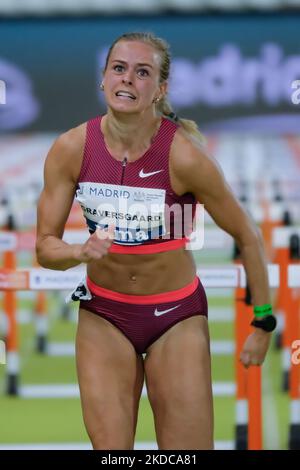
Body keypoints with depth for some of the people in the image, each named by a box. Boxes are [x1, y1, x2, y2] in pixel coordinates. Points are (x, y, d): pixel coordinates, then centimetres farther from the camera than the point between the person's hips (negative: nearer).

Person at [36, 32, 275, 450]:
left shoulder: (185, 155, -20)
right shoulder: (71, 149, -12)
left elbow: (247, 236, -9)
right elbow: (45, 246, -5)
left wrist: (262, 323, -5)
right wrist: (82, 252, -27)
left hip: (177, 316, -2)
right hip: (103, 316, 2)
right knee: (110, 448, -3)